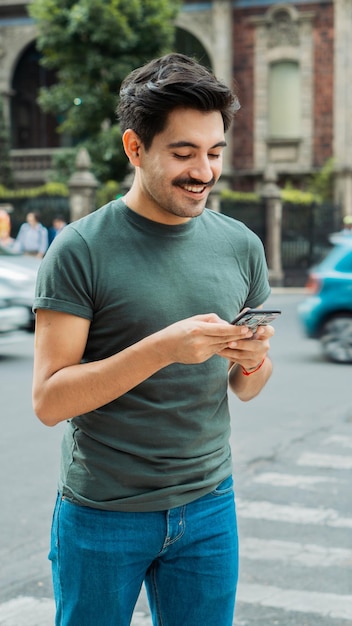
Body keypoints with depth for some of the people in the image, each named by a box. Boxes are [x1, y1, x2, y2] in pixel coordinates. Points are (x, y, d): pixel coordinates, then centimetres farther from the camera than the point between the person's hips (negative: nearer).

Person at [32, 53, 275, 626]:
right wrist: (161, 348, -26)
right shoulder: (81, 249, -12)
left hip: (209, 506, 4)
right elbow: (48, 400, -15)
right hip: (102, 514, -3)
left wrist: (253, 362, -12)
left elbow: (245, 390, 11)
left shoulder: (240, 245, 2)